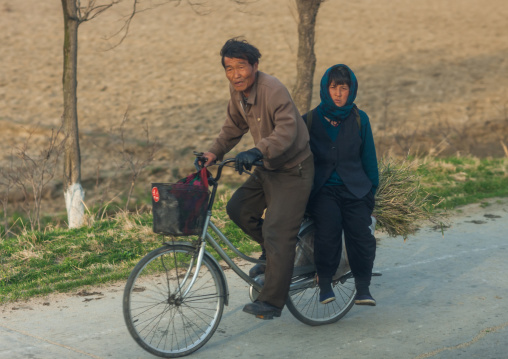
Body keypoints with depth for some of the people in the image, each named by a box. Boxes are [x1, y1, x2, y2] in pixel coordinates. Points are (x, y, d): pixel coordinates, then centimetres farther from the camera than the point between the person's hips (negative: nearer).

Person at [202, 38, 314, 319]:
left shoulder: (273, 90, -26)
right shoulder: (237, 90, 0)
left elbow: (286, 130, -37)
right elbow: (233, 127, 15)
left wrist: (257, 152, -50)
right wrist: (214, 153, 2)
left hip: (292, 171, -9)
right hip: (267, 167, 9)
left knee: (278, 232, -11)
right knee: (237, 209, 3)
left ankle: (271, 302, -4)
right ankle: (271, 254, 25)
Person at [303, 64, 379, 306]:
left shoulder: (359, 120, 8)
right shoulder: (310, 120, 6)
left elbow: (369, 158, 15)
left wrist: (372, 188, 12)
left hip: (354, 188, 1)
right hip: (323, 188, -1)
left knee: (360, 232, -25)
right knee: (329, 227, -30)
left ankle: (362, 287, -9)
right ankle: (324, 282, -12)